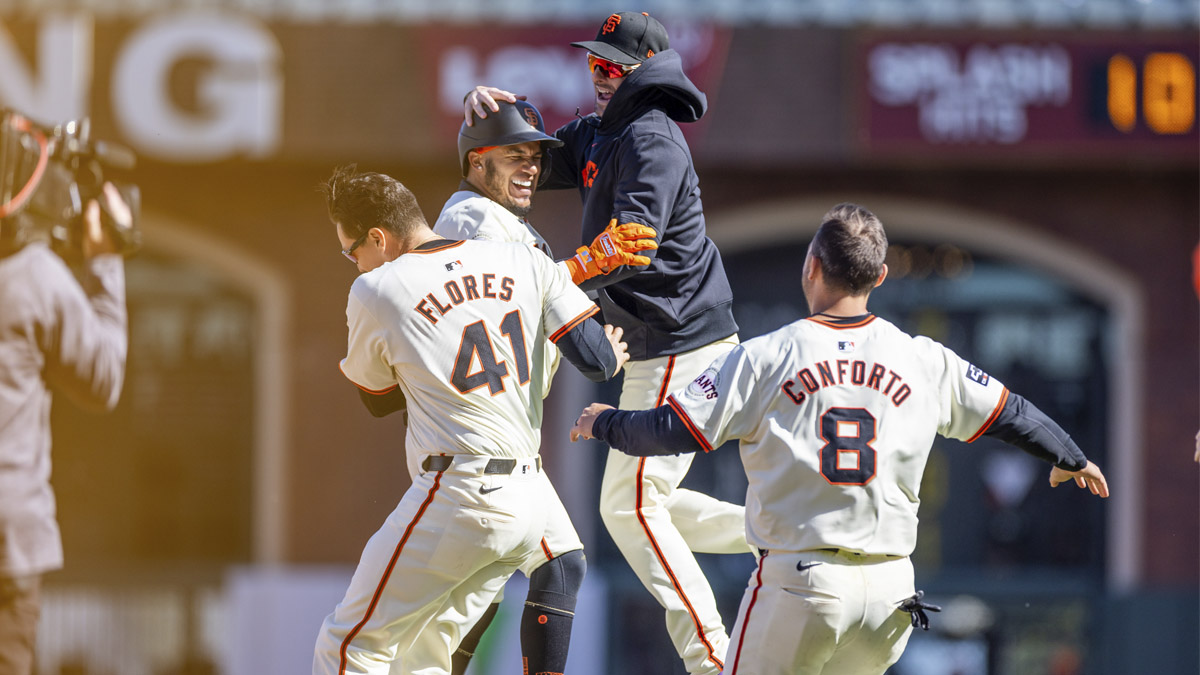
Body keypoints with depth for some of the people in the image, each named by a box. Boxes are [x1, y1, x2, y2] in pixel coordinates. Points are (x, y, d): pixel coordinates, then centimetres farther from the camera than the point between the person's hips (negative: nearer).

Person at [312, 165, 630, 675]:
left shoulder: (374, 292, -4)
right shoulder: (523, 262, 7)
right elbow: (597, 360, 5)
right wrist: (611, 356, 28)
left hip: (457, 499, -7)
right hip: (531, 503, 7)